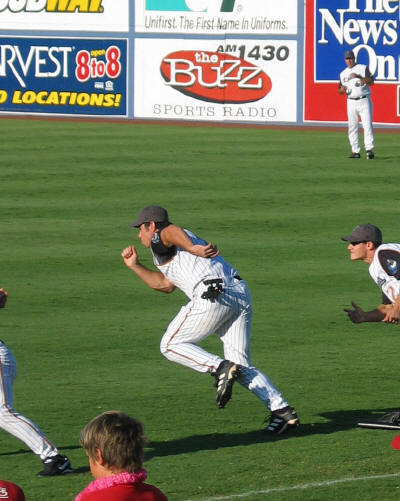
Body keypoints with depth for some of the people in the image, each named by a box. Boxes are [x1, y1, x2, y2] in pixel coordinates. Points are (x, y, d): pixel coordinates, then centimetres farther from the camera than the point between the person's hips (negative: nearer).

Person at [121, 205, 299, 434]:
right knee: (242, 367, 7)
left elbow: (171, 231, -17)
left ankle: (221, 368, -14)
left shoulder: (159, 241, 10)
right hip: (241, 294, 8)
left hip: (214, 295, -8)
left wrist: (191, 248, -34)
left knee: (171, 346, 5)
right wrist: (135, 266, 45)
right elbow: (165, 284, 46)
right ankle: (283, 410, -8)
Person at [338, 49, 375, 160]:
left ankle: (369, 149, -18)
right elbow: (340, 91, 18)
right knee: (352, 127, 1)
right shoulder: (343, 73, 15)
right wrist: (342, 90, -6)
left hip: (364, 101, -4)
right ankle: (355, 151, 4)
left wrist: (358, 76, -21)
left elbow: (371, 82, -10)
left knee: (367, 125, -13)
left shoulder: (363, 68, 3)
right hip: (351, 102, 4)